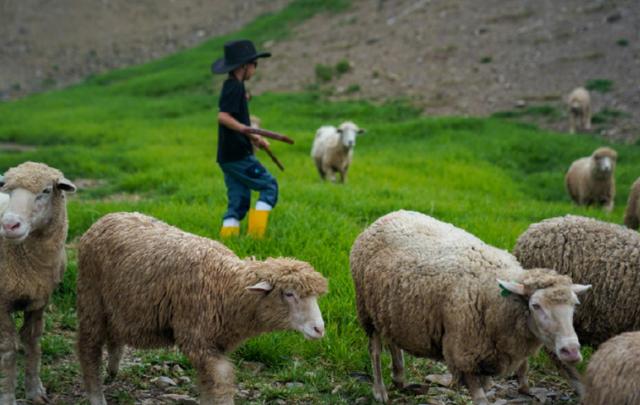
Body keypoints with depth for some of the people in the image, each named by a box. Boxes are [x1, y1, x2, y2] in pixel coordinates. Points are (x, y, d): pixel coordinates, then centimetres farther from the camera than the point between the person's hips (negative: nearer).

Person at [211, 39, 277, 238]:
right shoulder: (235, 87, -12)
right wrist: (245, 129, -34)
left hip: (228, 156, 10)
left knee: (239, 201, 9)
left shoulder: (232, 86, 19)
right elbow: (223, 116, -24)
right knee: (269, 185, -4)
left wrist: (254, 138, 29)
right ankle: (255, 233, -9)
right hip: (237, 155, -10)